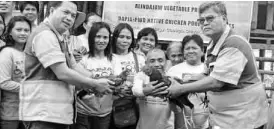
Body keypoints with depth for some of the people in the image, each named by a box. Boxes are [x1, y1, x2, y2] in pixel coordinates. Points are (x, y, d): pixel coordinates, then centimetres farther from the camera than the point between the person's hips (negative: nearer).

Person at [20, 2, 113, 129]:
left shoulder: (59, 39, 20)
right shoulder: (44, 34, -13)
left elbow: (75, 68, 15)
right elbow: (63, 73, -18)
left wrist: (101, 82, 0)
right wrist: (95, 84, -8)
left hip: (58, 114, 10)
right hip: (43, 114, -10)